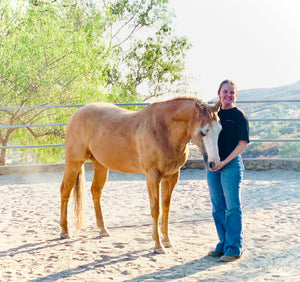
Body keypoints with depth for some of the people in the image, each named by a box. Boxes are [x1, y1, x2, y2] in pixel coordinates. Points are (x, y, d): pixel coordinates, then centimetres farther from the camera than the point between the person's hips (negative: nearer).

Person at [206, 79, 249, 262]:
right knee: (218, 207, 11)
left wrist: (225, 161, -15)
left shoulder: (239, 115, -5)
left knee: (232, 207, -4)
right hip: (213, 165, 6)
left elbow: (243, 143, -10)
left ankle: (234, 248, 2)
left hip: (232, 165, -6)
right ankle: (223, 245, 23)